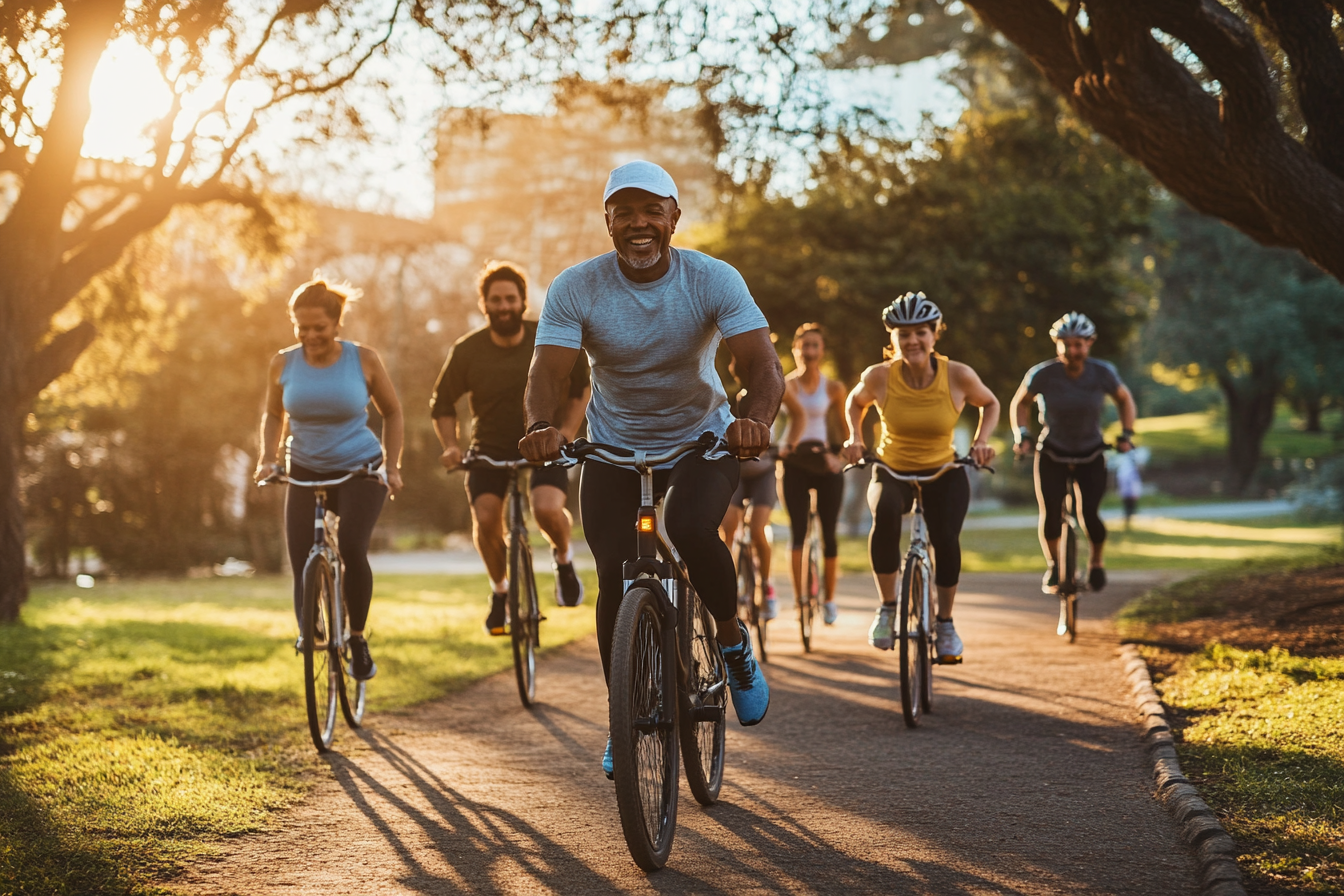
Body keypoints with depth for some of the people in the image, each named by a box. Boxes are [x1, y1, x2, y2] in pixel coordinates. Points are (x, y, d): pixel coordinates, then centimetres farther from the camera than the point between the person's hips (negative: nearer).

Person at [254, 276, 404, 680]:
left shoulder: (363, 360, -8)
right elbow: (273, 413, 13)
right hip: (306, 472, 3)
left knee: (352, 548, -26)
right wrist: (267, 457, -2)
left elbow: (392, 412, 4)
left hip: (361, 470, -2)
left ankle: (357, 639, -8)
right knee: (302, 567, -8)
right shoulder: (283, 364, -3)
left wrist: (392, 465, -3)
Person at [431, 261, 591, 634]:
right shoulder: (466, 351, -10)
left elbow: (581, 387, 2)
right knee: (485, 519, -21)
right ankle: (500, 589, 9)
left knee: (547, 508, -28)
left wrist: (565, 432, -10)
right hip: (490, 447, 1)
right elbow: (442, 404, 3)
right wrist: (451, 446, -11)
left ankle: (563, 557, 8)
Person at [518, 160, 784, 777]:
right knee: (616, 580, -9)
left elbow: (761, 362, -27)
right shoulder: (575, 289, -14)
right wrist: (542, 425, -47)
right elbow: (548, 371, -24)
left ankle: (734, 638, -1)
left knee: (692, 529, -31)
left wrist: (755, 418, -49)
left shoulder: (713, 280, -16)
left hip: (702, 438, -1)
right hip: (613, 447, 1)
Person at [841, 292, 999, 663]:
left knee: (946, 539, -23)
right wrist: (855, 437, -7)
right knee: (885, 514, -34)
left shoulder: (958, 375, -16)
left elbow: (990, 404, 4)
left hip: (944, 473, 1)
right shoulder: (879, 376, -16)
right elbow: (855, 402, 8)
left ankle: (945, 623, 4)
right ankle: (887, 606, -17)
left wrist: (981, 441, -11)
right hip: (891, 472, -1)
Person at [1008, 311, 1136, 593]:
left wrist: (1126, 435, -5)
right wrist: (1022, 435, -11)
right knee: (1050, 515, -15)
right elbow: (1020, 403, 1)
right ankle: (1053, 565, 14)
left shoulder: (1102, 373, -15)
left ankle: (1097, 562, 16)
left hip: (1091, 453, 0)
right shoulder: (1042, 374, -18)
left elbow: (1124, 399, 4)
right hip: (1052, 453, 0)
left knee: (1090, 515, -15)